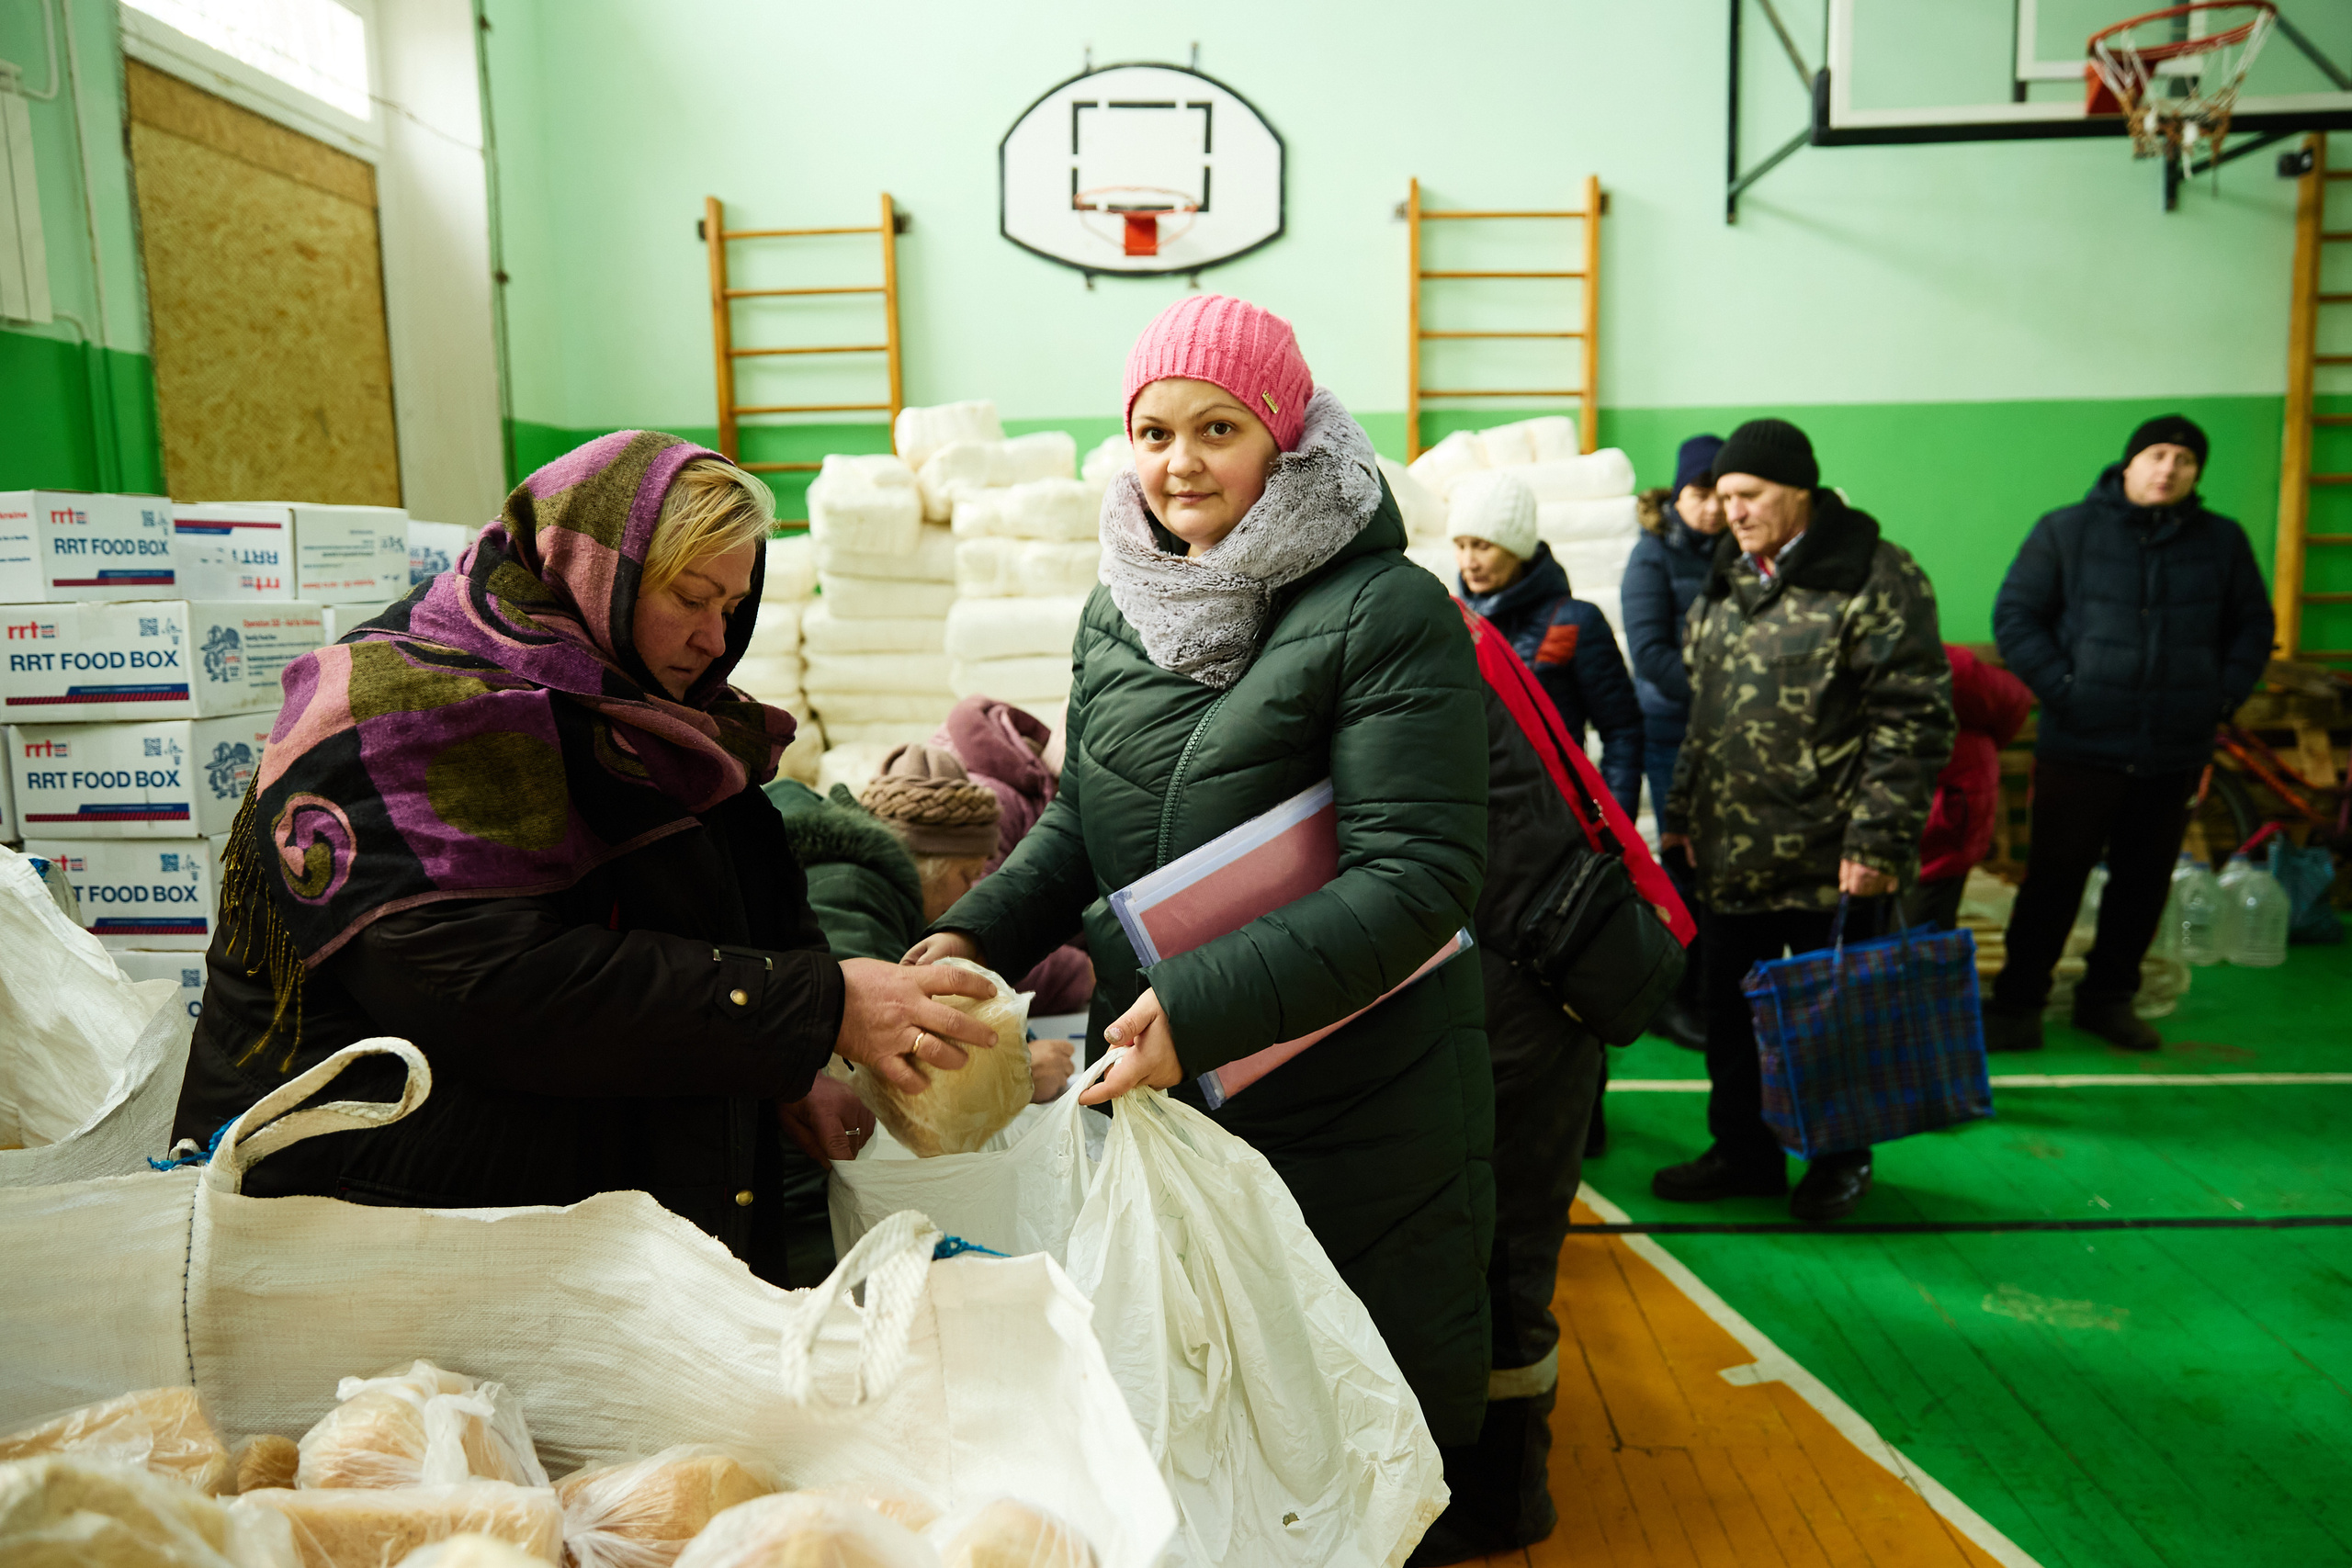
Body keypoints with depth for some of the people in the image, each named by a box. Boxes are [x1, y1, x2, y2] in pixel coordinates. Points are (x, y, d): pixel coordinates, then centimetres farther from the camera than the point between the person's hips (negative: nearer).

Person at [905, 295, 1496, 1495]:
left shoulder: (1386, 614, -15)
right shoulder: (1116, 609, 6)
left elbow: (1417, 875, -21)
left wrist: (1204, 1004, -29)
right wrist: (977, 933, -2)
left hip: (1353, 1105, -5)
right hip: (1152, 1078, 6)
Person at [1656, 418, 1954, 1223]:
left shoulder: (1876, 577, -11)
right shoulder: (1725, 584, 13)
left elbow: (1914, 719, -15)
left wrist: (1878, 840, -19)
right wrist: (1682, 814, 17)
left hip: (1830, 859, -7)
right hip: (1733, 854, 7)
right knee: (1729, 1007, 14)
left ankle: (1840, 1157, 29)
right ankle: (1743, 1151, 30)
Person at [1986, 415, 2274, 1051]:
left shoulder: (2223, 540, 9)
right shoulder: (2065, 531, -1)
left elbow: (2254, 627, 18)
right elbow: (2014, 617, -2)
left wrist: (2224, 695, 4)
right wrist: (2063, 690, -11)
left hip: (2176, 753, 4)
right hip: (2080, 749, -4)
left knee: (2144, 881, 10)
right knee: (2054, 878, -1)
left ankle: (2108, 998, 25)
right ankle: (2017, 1003, 9)